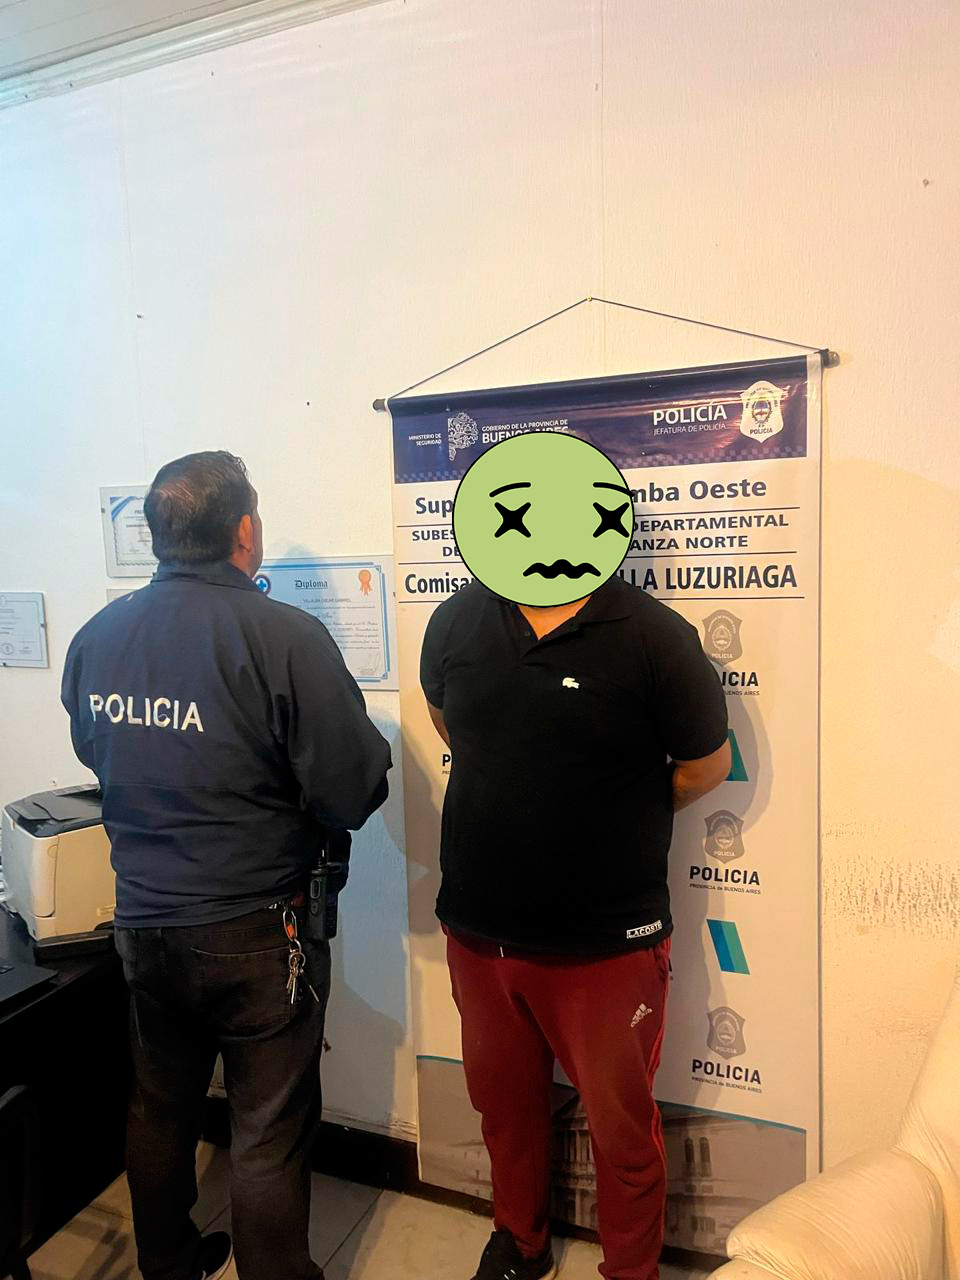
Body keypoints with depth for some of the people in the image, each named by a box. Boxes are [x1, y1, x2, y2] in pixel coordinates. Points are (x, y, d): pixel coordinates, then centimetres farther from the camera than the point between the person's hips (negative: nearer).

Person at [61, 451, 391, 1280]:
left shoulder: (95, 637, -4)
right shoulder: (283, 636, -22)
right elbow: (357, 791, -21)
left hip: (142, 923, 6)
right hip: (254, 933, -6)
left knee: (160, 1109, 26)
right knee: (270, 1136, 12)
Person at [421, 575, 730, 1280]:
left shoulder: (655, 636, -16)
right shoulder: (458, 619, -2)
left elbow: (707, 765, -4)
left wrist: (617, 818, 4)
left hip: (605, 943, -4)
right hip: (479, 929, 5)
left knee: (622, 1127, 16)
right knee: (503, 1102, 25)